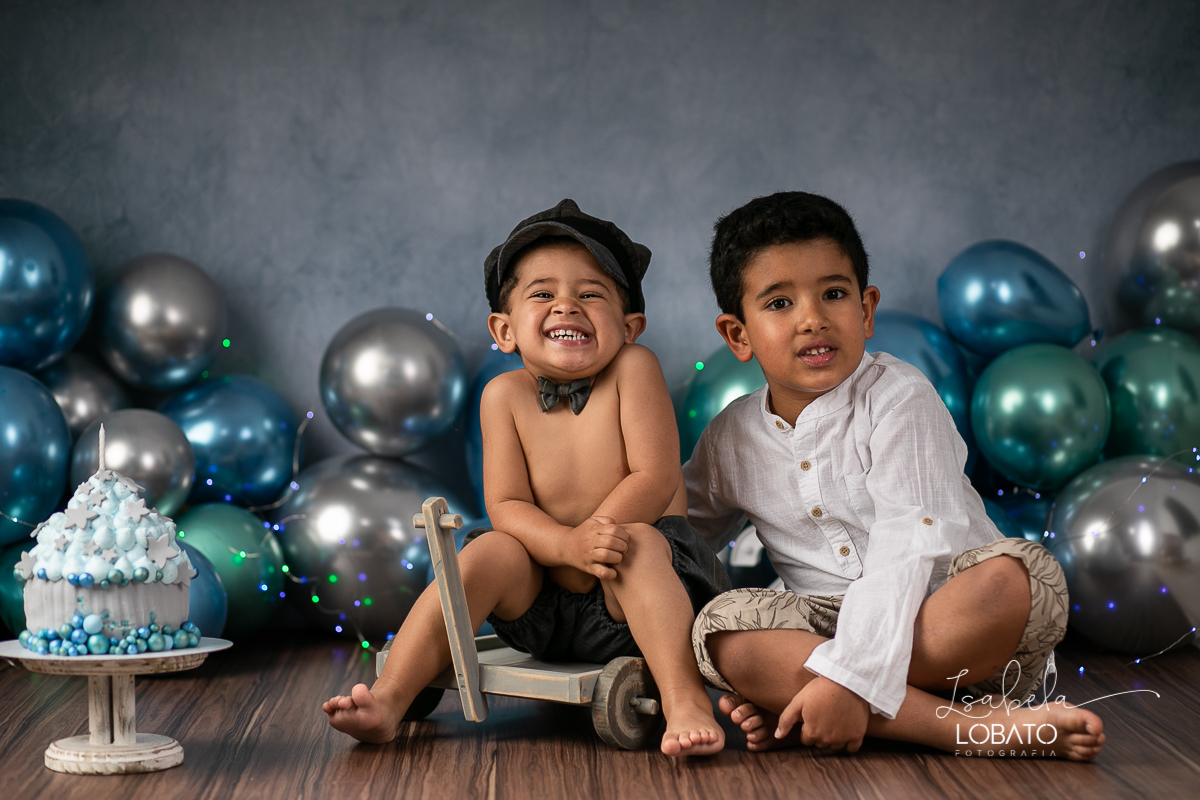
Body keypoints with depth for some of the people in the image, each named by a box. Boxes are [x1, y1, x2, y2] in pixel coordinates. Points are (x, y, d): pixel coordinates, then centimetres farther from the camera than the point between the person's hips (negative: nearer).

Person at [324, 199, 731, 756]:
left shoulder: (632, 368, -9)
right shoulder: (506, 396, -3)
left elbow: (655, 479, -15)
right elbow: (505, 506, -8)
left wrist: (580, 549, -21)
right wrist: (569, 545, -29)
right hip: (542, 606, 2)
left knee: (636, 543, -32)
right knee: (491, 551, -24)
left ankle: (685, 699, -38)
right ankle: (389, 697, -25)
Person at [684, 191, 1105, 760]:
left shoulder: (898, 398, -9)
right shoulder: (731, 439, 7)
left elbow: (908, 547, -20)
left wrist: (849, 677, -31)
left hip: (943, 614, -3)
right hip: (833, 623, 3)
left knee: (1023, 574, -34)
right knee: (722, 628, -26)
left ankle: (785, 703, -33)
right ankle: (972, 726, -34)